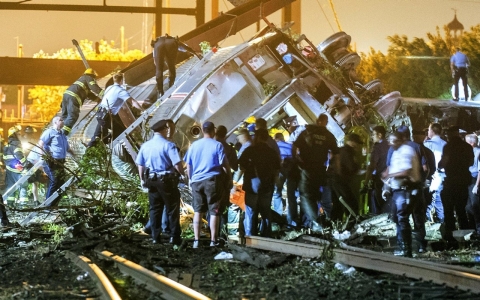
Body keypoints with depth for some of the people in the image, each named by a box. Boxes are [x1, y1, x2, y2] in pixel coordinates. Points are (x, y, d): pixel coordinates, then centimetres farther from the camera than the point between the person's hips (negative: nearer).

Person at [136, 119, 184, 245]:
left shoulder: (145, 146, 4)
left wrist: (142, 180, 21)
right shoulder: (168, 145, -12)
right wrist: (183, 174, 1)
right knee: (172, 209, 4)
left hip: (151, 181, 5)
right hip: (167, 181, -5)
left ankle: (155, 237, 12)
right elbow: (177, 164, -17)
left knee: (155, 209, 12)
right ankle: (174, 237, 3)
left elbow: (140, 165, 9)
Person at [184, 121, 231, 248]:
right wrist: (229, 178, 4)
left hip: (196, 181, 3)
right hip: (212, 180, -3)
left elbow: (188, 165, 12)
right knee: (214, 211, 2)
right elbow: (224, 164, -6)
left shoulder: (194, 145, 6)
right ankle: (213, 241, 1)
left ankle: (196, 240, 7)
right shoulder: (217, 145, -5)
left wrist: (190, 178, 23)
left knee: (198, 211, 10)